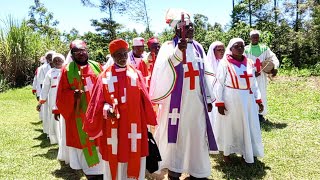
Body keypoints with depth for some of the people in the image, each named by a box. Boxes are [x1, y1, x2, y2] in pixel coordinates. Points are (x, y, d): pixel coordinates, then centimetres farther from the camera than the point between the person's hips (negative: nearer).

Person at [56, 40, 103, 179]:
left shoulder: (97, 67, 7)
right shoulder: (67, 70, -1)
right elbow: (61, 94, -2)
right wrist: (73, 94, -20)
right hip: (79, 115, -2)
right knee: (84, 141, 4)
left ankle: (102, 168, 26)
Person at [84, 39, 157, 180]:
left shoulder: (136, 74, 4)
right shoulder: (104, 77, 0)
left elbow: (144, 100, 6)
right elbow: (97, 102, -1)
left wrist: (148, 122, 7)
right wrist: (106, 109, -21)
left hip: (133, 125, 2)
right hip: (113, 127, -1)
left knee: (134, 157, 11)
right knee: (114, 160, 9)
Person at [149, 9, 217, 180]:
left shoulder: (198, 47, 9)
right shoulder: (168, 47, -7)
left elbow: (205, 74, 12)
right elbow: (163, 70, -25)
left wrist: (208, 98, 11)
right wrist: (178, 51, -37)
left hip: (196, 101, 5)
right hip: (178, 101, -5)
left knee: (196, 134, 13)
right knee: (177, 133, 3)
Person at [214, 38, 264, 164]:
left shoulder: (249, 63, 8)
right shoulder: (224, 63, -7)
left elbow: (254, 83, 12)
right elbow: (219, 84, -9)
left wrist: (258, 99, 7)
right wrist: (220, 103, -14)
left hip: (248, 100, 5)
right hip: (230, 100, -5)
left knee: (248, 127, 10)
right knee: (229, 126, 7)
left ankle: (245, 152, 28)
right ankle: (226, 153, 24)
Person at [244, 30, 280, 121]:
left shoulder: (264, 48, 8)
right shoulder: (246, 49, 1)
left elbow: (273, 57, 0)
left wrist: (275, 68, -18)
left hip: (262, 76, 2)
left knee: (262, 94, 4)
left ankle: (261, 114, 15)